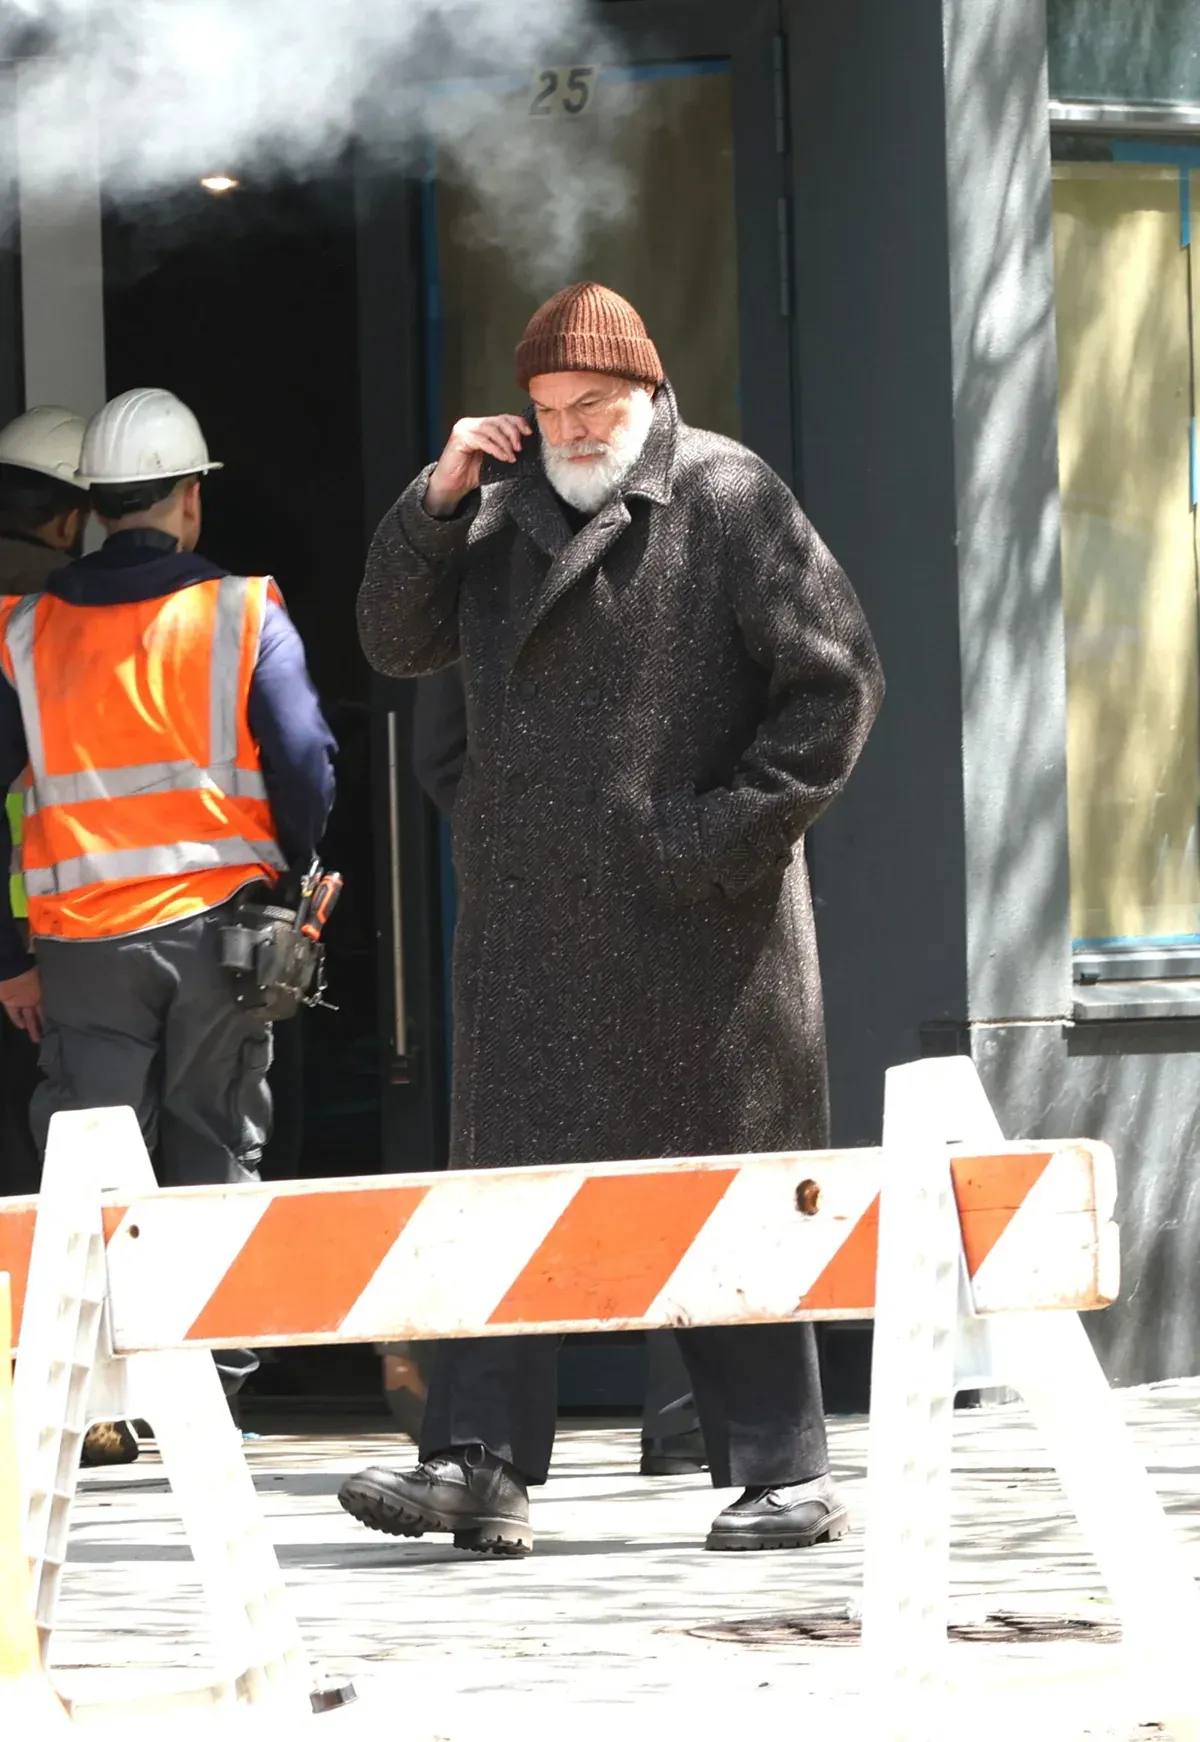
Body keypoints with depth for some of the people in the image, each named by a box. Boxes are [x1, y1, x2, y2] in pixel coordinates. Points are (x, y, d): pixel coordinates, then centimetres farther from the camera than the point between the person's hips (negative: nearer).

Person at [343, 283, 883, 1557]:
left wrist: (726, 831, -11)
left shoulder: (728, 500, -4)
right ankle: (483, 1463, -3)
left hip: (693, 923, -5)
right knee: (510, 1172, -1)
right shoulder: (504, 508, 13)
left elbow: (836, 680, -6)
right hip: (528, 918, 5)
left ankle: (784, 1471, 5)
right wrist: (438, 500, 0)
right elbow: (398, 643, 14)